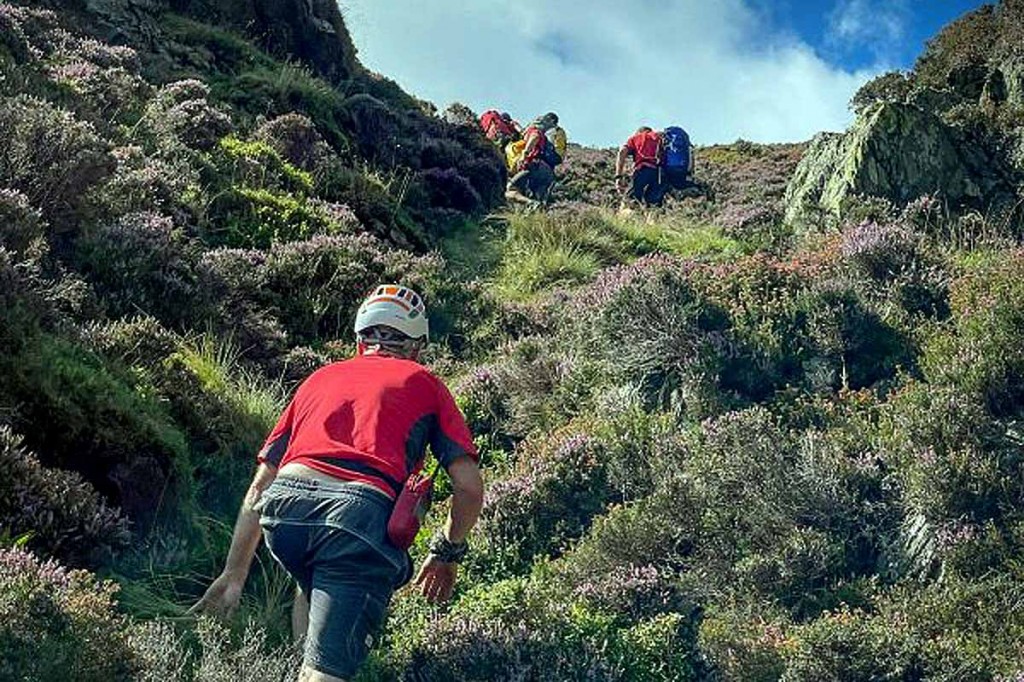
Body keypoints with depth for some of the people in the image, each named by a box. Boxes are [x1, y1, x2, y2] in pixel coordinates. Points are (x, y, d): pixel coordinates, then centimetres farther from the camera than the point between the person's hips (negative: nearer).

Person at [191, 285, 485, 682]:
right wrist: (448, 553, 29)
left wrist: (234, 575, 32)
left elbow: (259, 488, 27)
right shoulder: (425, 384, 23)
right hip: (361, 513, -4)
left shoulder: (320, 378, 30)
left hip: (285, 507, 4)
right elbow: (469, 486, 13)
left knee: (315, 590, 36)